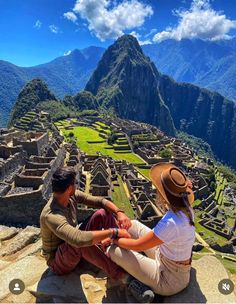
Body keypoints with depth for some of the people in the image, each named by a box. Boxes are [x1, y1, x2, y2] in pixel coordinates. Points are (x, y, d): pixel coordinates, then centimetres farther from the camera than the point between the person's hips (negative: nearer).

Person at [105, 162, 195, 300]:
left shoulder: (171, 223, -38)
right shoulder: (186, 208, -14)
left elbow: (137, 245, -25)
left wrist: (114, 239, -9)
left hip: (169, 280, -8)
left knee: (113, 249, -10)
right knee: (132, 225, 9)